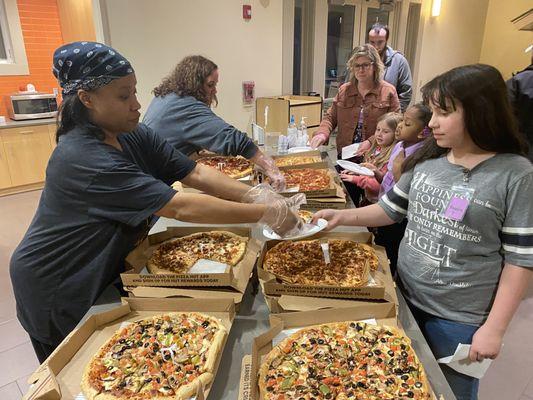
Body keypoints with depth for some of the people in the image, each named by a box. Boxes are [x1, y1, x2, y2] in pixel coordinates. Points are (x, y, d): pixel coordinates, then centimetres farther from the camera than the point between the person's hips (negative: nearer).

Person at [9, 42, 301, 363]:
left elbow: (195, 173, -14)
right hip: (54, 291, -7)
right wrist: (265, 214, -37)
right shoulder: (82, 158, -33)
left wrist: (254, 194, -27)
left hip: (103, 272, 7)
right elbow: (180, 207, -38)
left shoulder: (133, 136, -8)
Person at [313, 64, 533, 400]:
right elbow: (391, 209, 8)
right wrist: (344, 216, -5)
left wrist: (494, 328, -12)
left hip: (460, 319, -4)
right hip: (406, 298, 5)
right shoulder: (426, 159, -1)